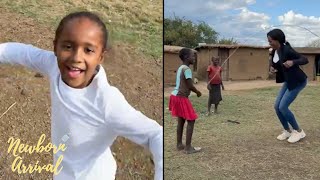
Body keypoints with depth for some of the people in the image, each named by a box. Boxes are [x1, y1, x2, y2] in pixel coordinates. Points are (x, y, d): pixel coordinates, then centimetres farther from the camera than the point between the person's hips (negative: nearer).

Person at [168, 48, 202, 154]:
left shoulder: (180, 68, 13)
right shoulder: (187, 69, -16)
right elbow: (190, 86, -18)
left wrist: (195, 91, 15)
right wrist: (198, 92, 0)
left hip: (176, 96, 9)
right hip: (181, 98, -9)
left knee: (181, 120, 16)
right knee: (191, 120, -3)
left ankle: (179, 144, 22)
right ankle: (188, 147, -1)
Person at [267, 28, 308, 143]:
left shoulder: (287, 50, -23)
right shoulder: (274, 52, 1)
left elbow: (305, 60, -24)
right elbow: (274, 64, 16)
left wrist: (293, 62, -42)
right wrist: (272, 68, -7)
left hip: (298, 81, -8)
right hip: (288, 81, 8)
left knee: (283, 107, -13)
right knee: (277, 106, 3)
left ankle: (298, 131, 5)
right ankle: (287, 131, 20)